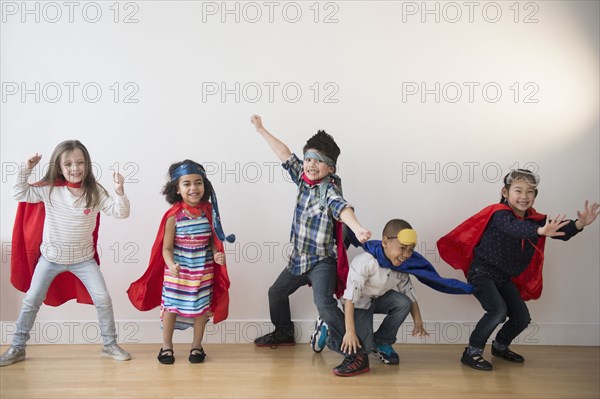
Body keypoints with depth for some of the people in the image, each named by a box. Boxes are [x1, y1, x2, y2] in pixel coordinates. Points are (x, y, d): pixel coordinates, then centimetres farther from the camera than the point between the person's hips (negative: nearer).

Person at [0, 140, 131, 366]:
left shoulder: (95, 192, -10)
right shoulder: (49, 189, -9)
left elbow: (120, 212, -14)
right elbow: (19, 194, -7)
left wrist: (120, 191, -31)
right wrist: (25, 170, -17)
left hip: (83, 258, 0)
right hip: (50, 257, 1)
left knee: (103, 299, -5)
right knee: (31, 301, 8)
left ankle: (110, 345, 11)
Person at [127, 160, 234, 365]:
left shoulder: (209, 211, -7)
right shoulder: (174, 215, -16)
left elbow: (213, 240, 2)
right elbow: (166, 247, -14)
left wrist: (217, 255, -16)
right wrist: (171, 265, -31)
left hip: (203, 270, 3)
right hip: (177, 271, -2)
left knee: (201, 307, 12)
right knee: (170, 306, 8)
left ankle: (197, 346, 31)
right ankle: (167, 346, 28)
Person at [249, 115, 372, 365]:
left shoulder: (329, 189, -20)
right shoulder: (303, 179, 0)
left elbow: (341, 207, -41)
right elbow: (285, 155, 11)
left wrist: (357, 228, -62)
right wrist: (262, 130, 20)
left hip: (322, 260, -8)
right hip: (299, 258, 8)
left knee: (324, 303, -23)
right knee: (276, 292, 22)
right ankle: (284, 333, 45)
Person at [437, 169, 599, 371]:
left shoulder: (533, 219, 0)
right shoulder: (499, 213, -21)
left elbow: (560, 231, -6)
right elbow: (514, 227, -42)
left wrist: (579, 224, -26)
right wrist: (541, 231, -60)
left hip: (505, 278, 8)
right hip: (482, 272, -7)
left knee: (522, 318, 7)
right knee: (498, 310, -24)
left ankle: (500, 346, 35)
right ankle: (472, 352, -8)